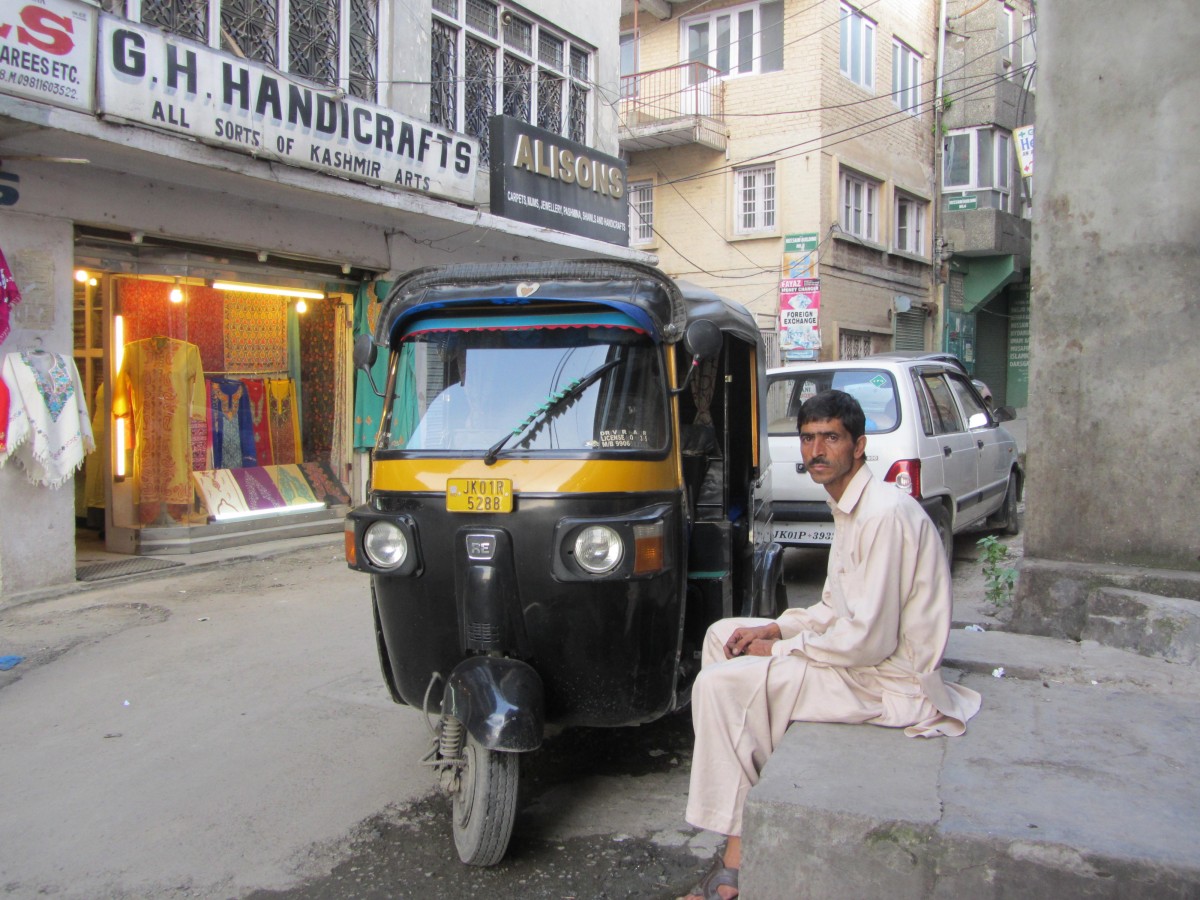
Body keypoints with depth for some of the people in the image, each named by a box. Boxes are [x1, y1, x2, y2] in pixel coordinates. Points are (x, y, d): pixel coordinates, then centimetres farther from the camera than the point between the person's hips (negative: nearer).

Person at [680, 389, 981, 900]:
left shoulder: (885, 515, -23)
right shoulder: (848, 507, 10)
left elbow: (870, 641, -27)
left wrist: (778, 651, -15)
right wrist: (775, 629, 2)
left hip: (890, 682, -11)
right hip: (862, 652, 11)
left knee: (722, 683, -20)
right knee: (722, 633, 13)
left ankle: (740, 855, -7)